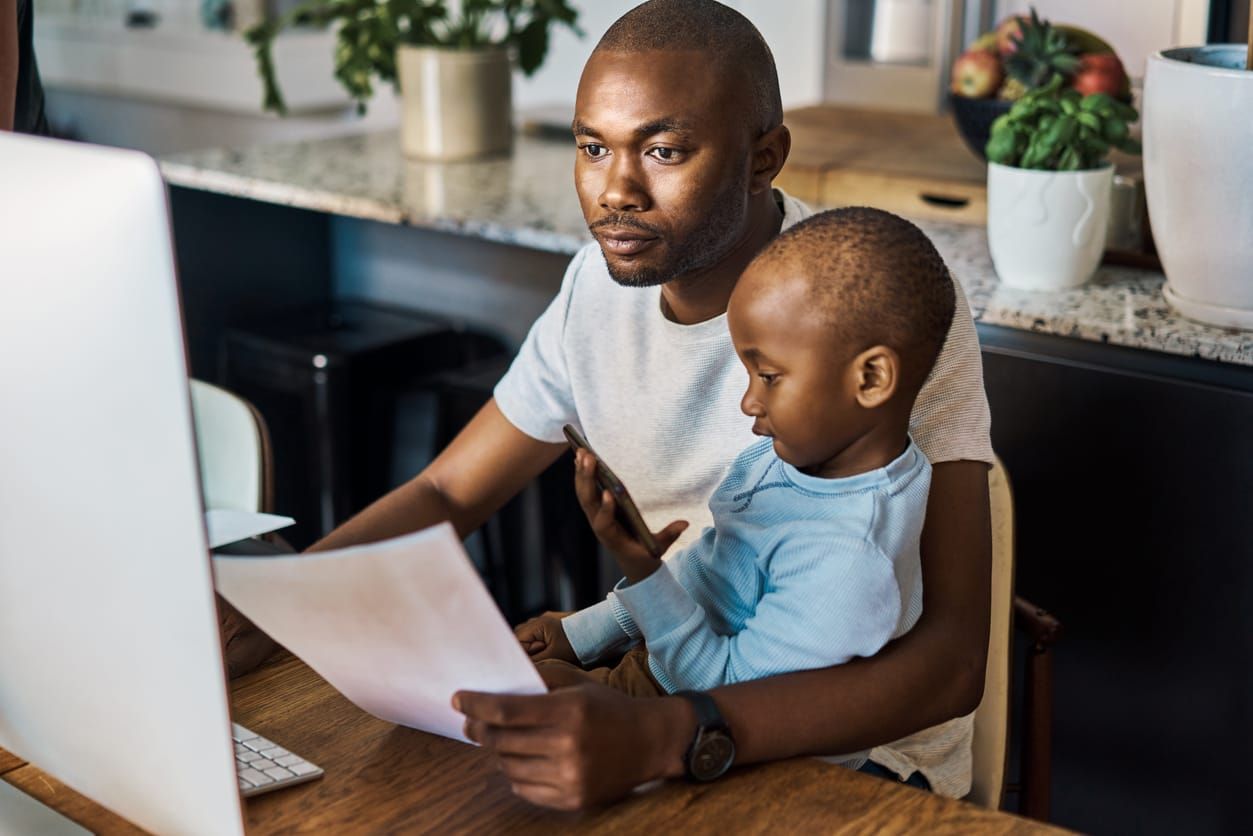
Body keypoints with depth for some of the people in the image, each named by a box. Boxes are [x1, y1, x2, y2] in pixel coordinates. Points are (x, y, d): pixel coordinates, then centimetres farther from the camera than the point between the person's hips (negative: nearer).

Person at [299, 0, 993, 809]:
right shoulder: (600, 286, -2)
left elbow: (951, 656, -28)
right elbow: (443, 496, 7)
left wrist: (667, 738, -42)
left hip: (857, 759, -6)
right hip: (663, 708, 6)